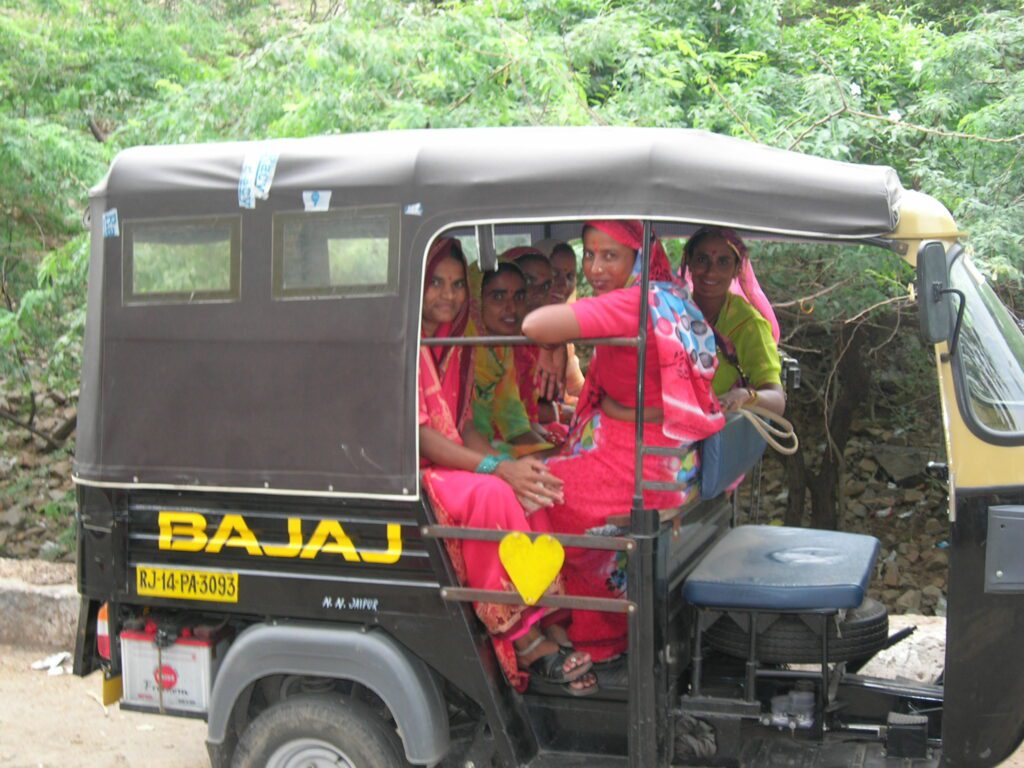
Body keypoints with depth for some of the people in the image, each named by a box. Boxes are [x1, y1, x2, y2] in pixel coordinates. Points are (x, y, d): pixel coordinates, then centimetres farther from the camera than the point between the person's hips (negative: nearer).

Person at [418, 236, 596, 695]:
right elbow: (417, 436, -18)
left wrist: (508, 466, -7)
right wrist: (498, 469, -26)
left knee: (532, 492, -18)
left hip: (455, 465, 8)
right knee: (493, 495, -32)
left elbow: (463, 428, 14)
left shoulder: (455, 348, 17)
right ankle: (527, 643, -28)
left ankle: (552, 626, -21)